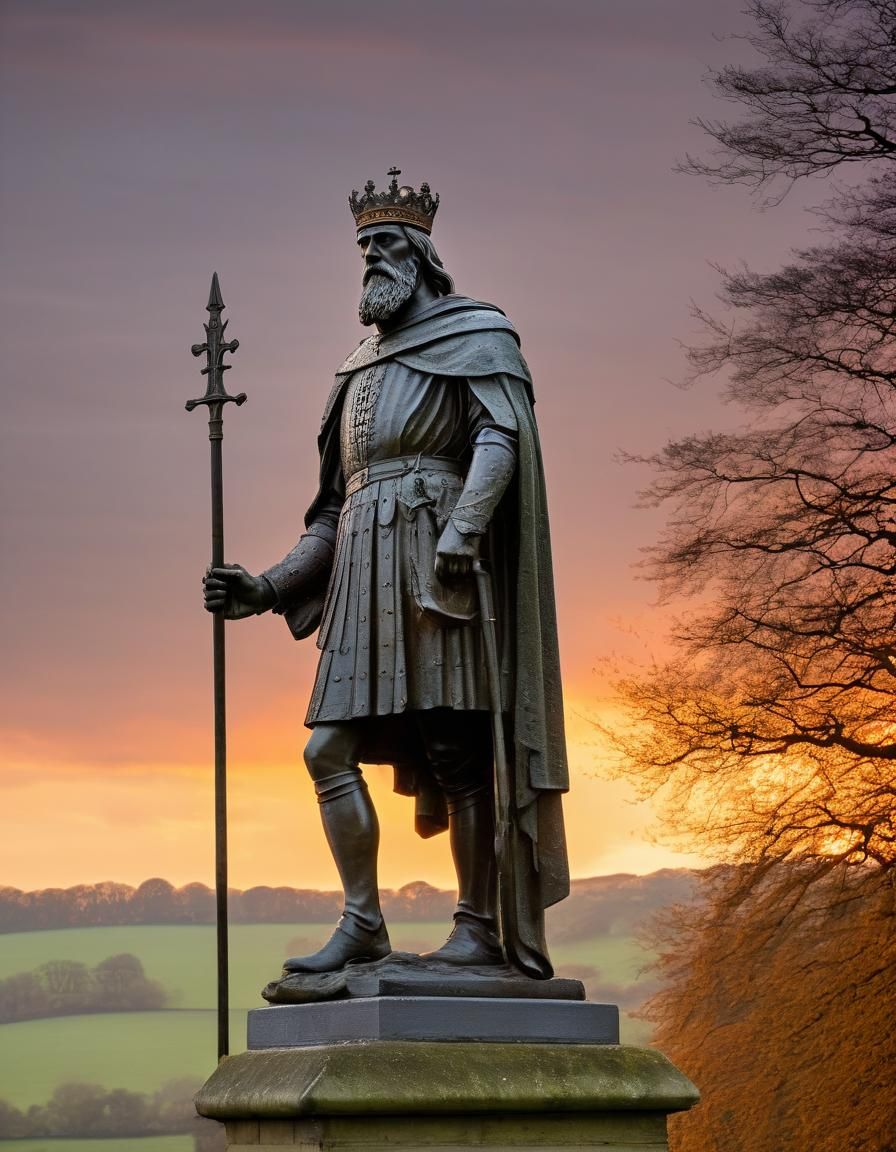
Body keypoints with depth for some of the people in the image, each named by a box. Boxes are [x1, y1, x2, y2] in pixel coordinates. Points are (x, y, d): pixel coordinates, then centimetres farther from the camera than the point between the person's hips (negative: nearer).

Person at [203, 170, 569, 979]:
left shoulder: (473, 337, 6)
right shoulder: (360, 372, 26)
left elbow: (501, 437, -11)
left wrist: (462, 529, -27)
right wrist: (266, 589, 14)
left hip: (438, 568, -7)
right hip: (362, 579, 7)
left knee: (456, 750, -7)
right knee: (330, 748, -2)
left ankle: (481, 927, -3)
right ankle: (363, 925, 2)